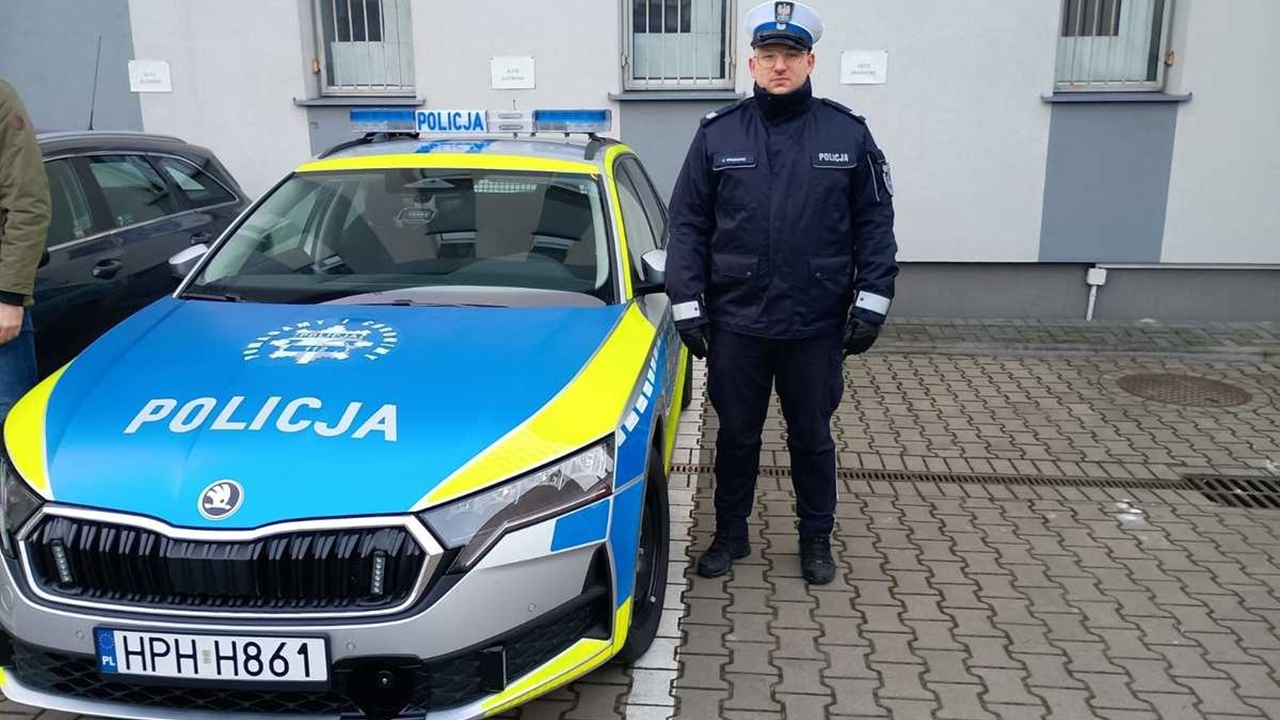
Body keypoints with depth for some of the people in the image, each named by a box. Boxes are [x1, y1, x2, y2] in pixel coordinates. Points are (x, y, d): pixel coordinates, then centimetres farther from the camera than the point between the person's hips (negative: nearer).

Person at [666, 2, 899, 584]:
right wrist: (687, 305, -3)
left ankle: (816, 538, 32)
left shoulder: (848, 134, 1)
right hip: (735, 323, 0)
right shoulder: (717, 134, 1)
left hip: (817, 325, 0)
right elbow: (688, 224, 2)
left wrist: (872, 301, -3)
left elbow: (874, 223, 3)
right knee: (736, 434, 13)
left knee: (812, 436, 13)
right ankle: (730, 534, 31)